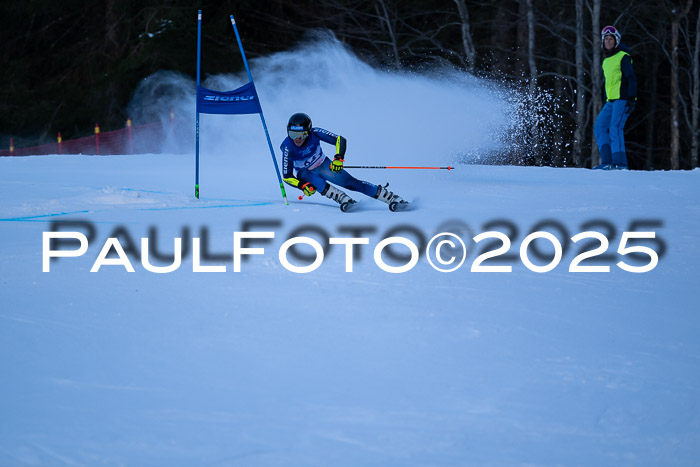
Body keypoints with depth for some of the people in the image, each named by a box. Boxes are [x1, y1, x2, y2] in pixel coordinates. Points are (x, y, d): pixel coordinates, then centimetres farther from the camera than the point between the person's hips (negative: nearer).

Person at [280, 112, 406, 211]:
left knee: (350, 182, -12)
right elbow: (287, 176, -23)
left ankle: (392, 198, -10)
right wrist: (303, 186, -39)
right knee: (314, 180, -36)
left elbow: (340, 140, -24)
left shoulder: (314, 133, -27)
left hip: (323, 166, 1)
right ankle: (344, 200, -43)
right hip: (304, 173, -1)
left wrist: (339, 158, -41)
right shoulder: (288, 147, -29)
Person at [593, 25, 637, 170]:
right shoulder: (606, 60, 19)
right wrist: (605, 102, 23)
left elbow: (632, 79, -11)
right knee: (600, 127, 1)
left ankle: (620, 162, -20)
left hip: (623, 99, -9)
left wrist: (631, 99, -19)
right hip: (611, 101, 9)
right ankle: (607, 161, -2)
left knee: (615, 128, -18)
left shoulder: (623, 57, -5)